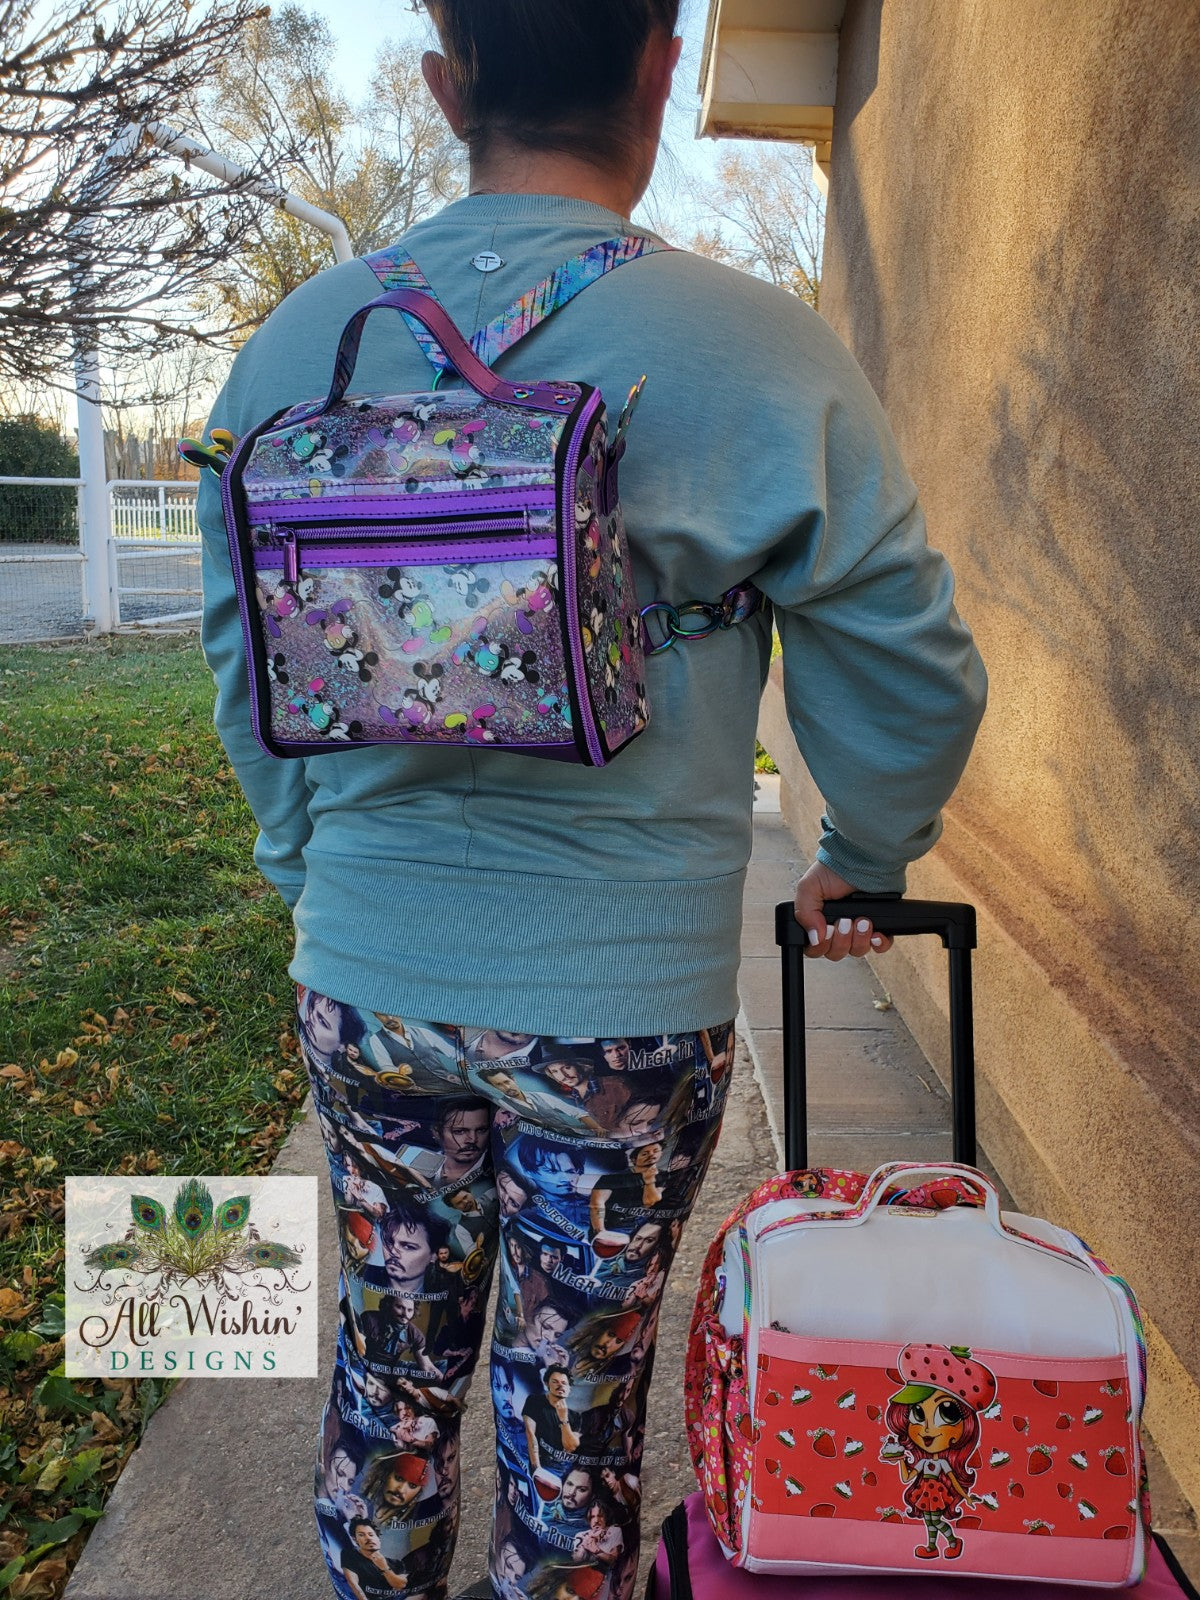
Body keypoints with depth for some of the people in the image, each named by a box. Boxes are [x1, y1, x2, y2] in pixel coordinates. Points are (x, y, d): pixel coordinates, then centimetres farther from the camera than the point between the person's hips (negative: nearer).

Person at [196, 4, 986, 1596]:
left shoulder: (294, 342, 1)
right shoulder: (758, 351, -11)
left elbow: (246, 666, 8)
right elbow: (914, 675, -4)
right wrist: (861, 863, 15)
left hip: (362, 974, 4)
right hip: (625, 995, -3)